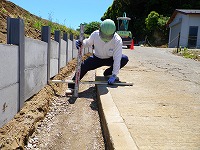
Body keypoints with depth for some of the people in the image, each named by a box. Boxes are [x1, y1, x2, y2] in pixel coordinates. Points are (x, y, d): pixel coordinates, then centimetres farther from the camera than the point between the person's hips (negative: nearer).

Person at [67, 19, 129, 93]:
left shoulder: (117, 40, -30)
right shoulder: (95, 34, -24)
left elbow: (117, 59, -31)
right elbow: (88, 42, -2)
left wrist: (114, 75, -36)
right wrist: (81, 43, -27)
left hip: (110, 59, -1)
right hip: (97, 58, 1)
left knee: (124, 59, -25)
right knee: (83, 66, -20)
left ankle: (108, 73, -3)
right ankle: (72, 86, -4)